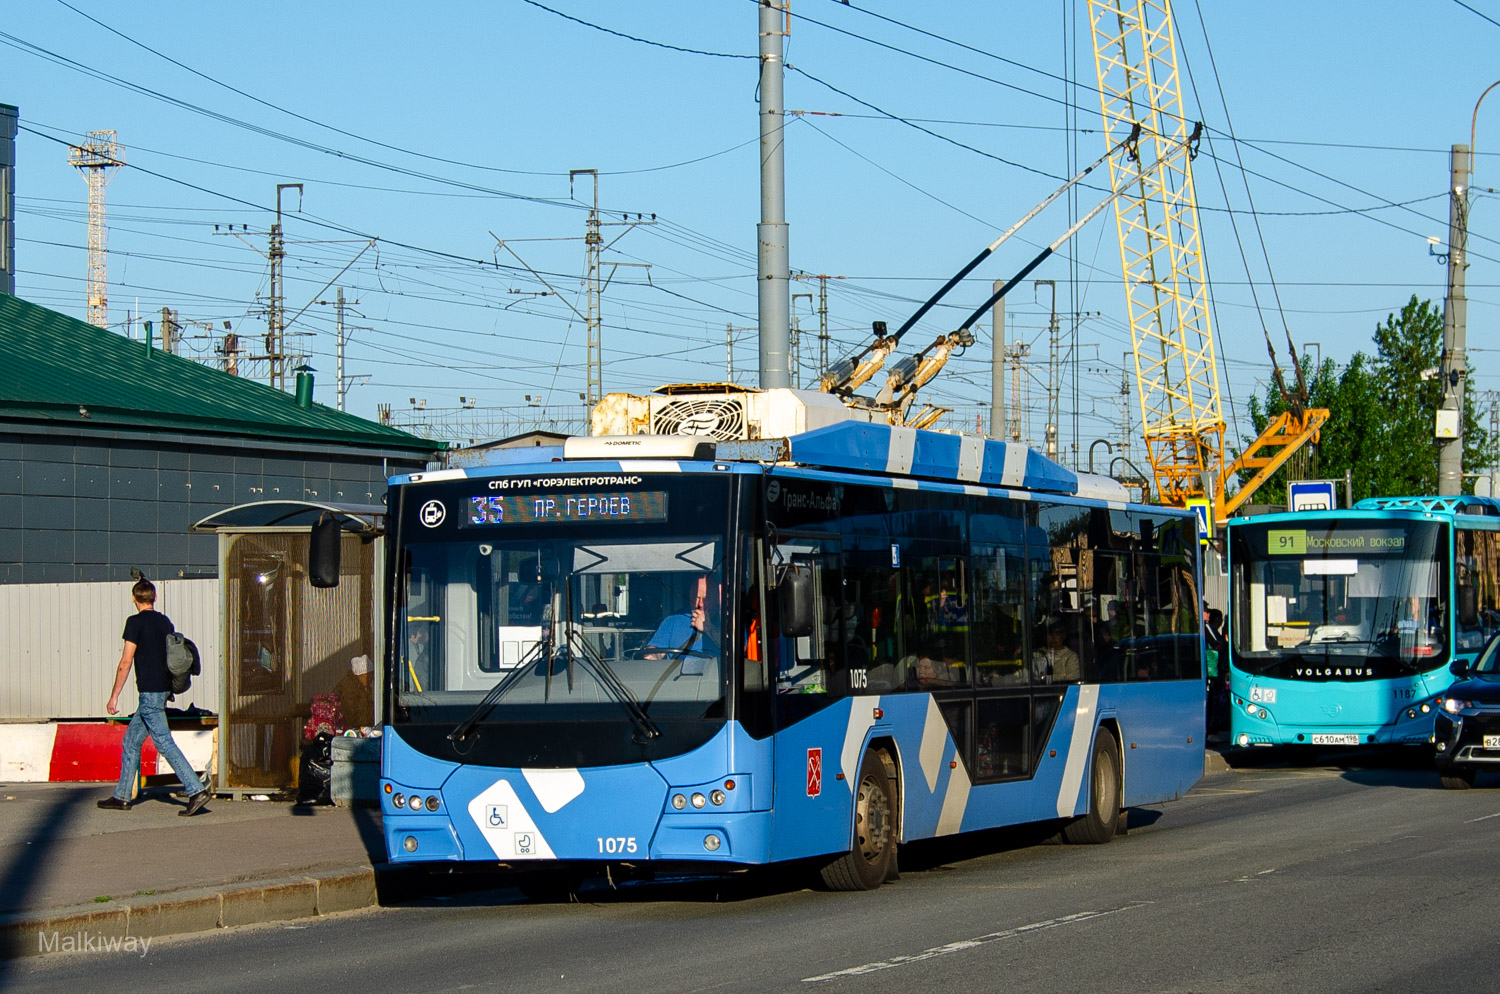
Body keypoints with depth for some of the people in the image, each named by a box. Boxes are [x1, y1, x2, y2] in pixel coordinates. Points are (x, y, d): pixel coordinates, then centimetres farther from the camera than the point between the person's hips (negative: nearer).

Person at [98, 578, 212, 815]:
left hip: (149, 691, -8)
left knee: (164, 743, -11)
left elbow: (126, 662, -12)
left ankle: (197, 791, -19)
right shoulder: (165, 622, 12)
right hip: (164, 688, 8)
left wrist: (114, 697, -7)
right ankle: (121, 797, 19)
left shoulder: (136, 622, -10)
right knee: (131, 741, 16)